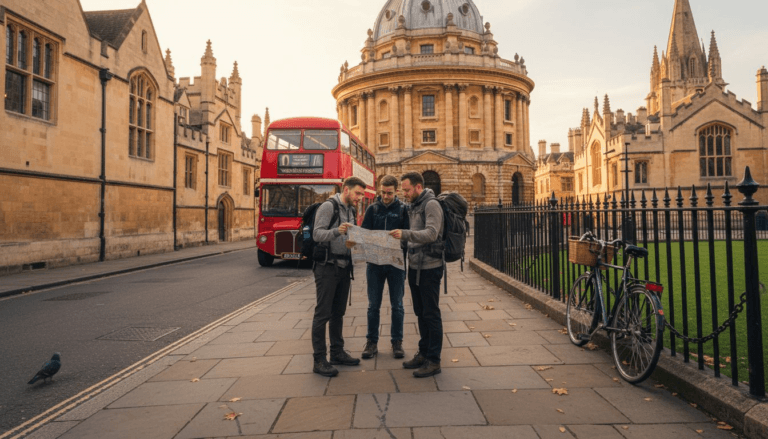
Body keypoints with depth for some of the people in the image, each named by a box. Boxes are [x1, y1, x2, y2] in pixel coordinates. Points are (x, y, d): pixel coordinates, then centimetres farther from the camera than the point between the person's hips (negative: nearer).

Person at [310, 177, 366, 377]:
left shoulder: (350, 210, 15)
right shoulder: (328, 206, -10)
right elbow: (317, 234, -19)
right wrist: (336, 231, -34)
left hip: (344, 267, 8)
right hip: (327, 267, -8)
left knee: (338, 312, 14)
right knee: (323, 313, -3)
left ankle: (337, 352, 25)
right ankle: (319, 360, 4)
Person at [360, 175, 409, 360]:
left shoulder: (403, 209, 0)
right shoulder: (372, 209, 5)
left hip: (396, 263, -1)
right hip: (375, 263, 1)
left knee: (397, 305, 8)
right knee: (373, 305, 9)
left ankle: (397, 341, 21)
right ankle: (372, 342, 20)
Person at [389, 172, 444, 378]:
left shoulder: (431, 204, -13)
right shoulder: (414, 206, 14)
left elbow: (431, 234, -27)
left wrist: (405, 234, -36)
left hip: (429, 268, -9)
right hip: (415, 266, 9)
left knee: (431, 314, -1)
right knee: (420, 313, 16)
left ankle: (433, 361, 9)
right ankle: (423, 353, 29)